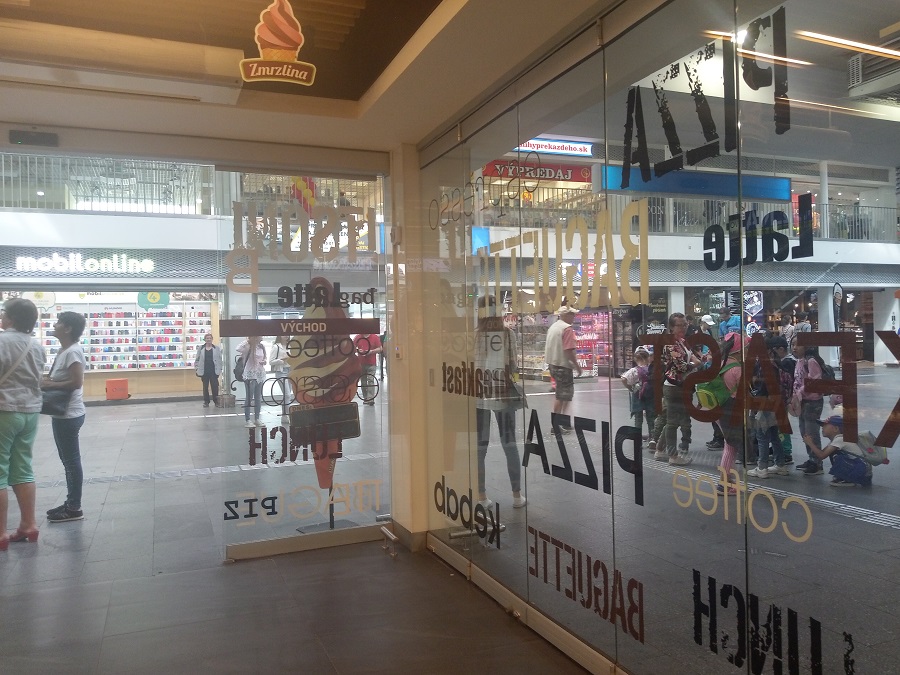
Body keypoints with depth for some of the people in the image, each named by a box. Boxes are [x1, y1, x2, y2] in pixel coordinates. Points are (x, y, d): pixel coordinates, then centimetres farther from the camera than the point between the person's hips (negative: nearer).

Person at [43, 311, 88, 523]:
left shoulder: (73, 351, -18)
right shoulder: (64, 350, 13)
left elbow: (76, 382, -24)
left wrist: (50, 384, -15)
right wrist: (48, 381, 1)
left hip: (69, 415, -10)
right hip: (63, 414, 10)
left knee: (71, 461, -2)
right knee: (68, 460, 16)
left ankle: (74, 509, 6)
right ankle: (70, 503, 25)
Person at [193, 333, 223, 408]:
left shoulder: (217, 348, 4)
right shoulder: (200, 348, 6)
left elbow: (220, 359, 3)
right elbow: (197, 359, 9)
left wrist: (220, 369, -3)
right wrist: (197, 368, 2)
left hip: (214, 371, -1)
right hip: (204, 371, 1)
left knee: (215, 386, -1)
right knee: (205, 387, 7)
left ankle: (216, 401, 11)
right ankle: (206, 402, 16)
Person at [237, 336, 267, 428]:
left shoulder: (261, 347, 8)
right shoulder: (248, 347, -11)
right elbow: (238, 349, -32)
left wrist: (264, 361, -1)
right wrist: (247, 340, -24)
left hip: (260, 375, 7)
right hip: (250, 375, -7)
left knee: (258, 398, 11)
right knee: (249, 398, -2)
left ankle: (257, 419, 21)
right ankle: (247, 420, 4)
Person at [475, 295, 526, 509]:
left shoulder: (473, 335, -7)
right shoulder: (509, 334, -5)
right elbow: (513, 366, -4)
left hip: (479, 395, -1)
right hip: (504, 395, 1)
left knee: (479, 447, 7)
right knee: (510, 444, 12)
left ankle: (481, 496, 10)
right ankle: (517, 495, 16)